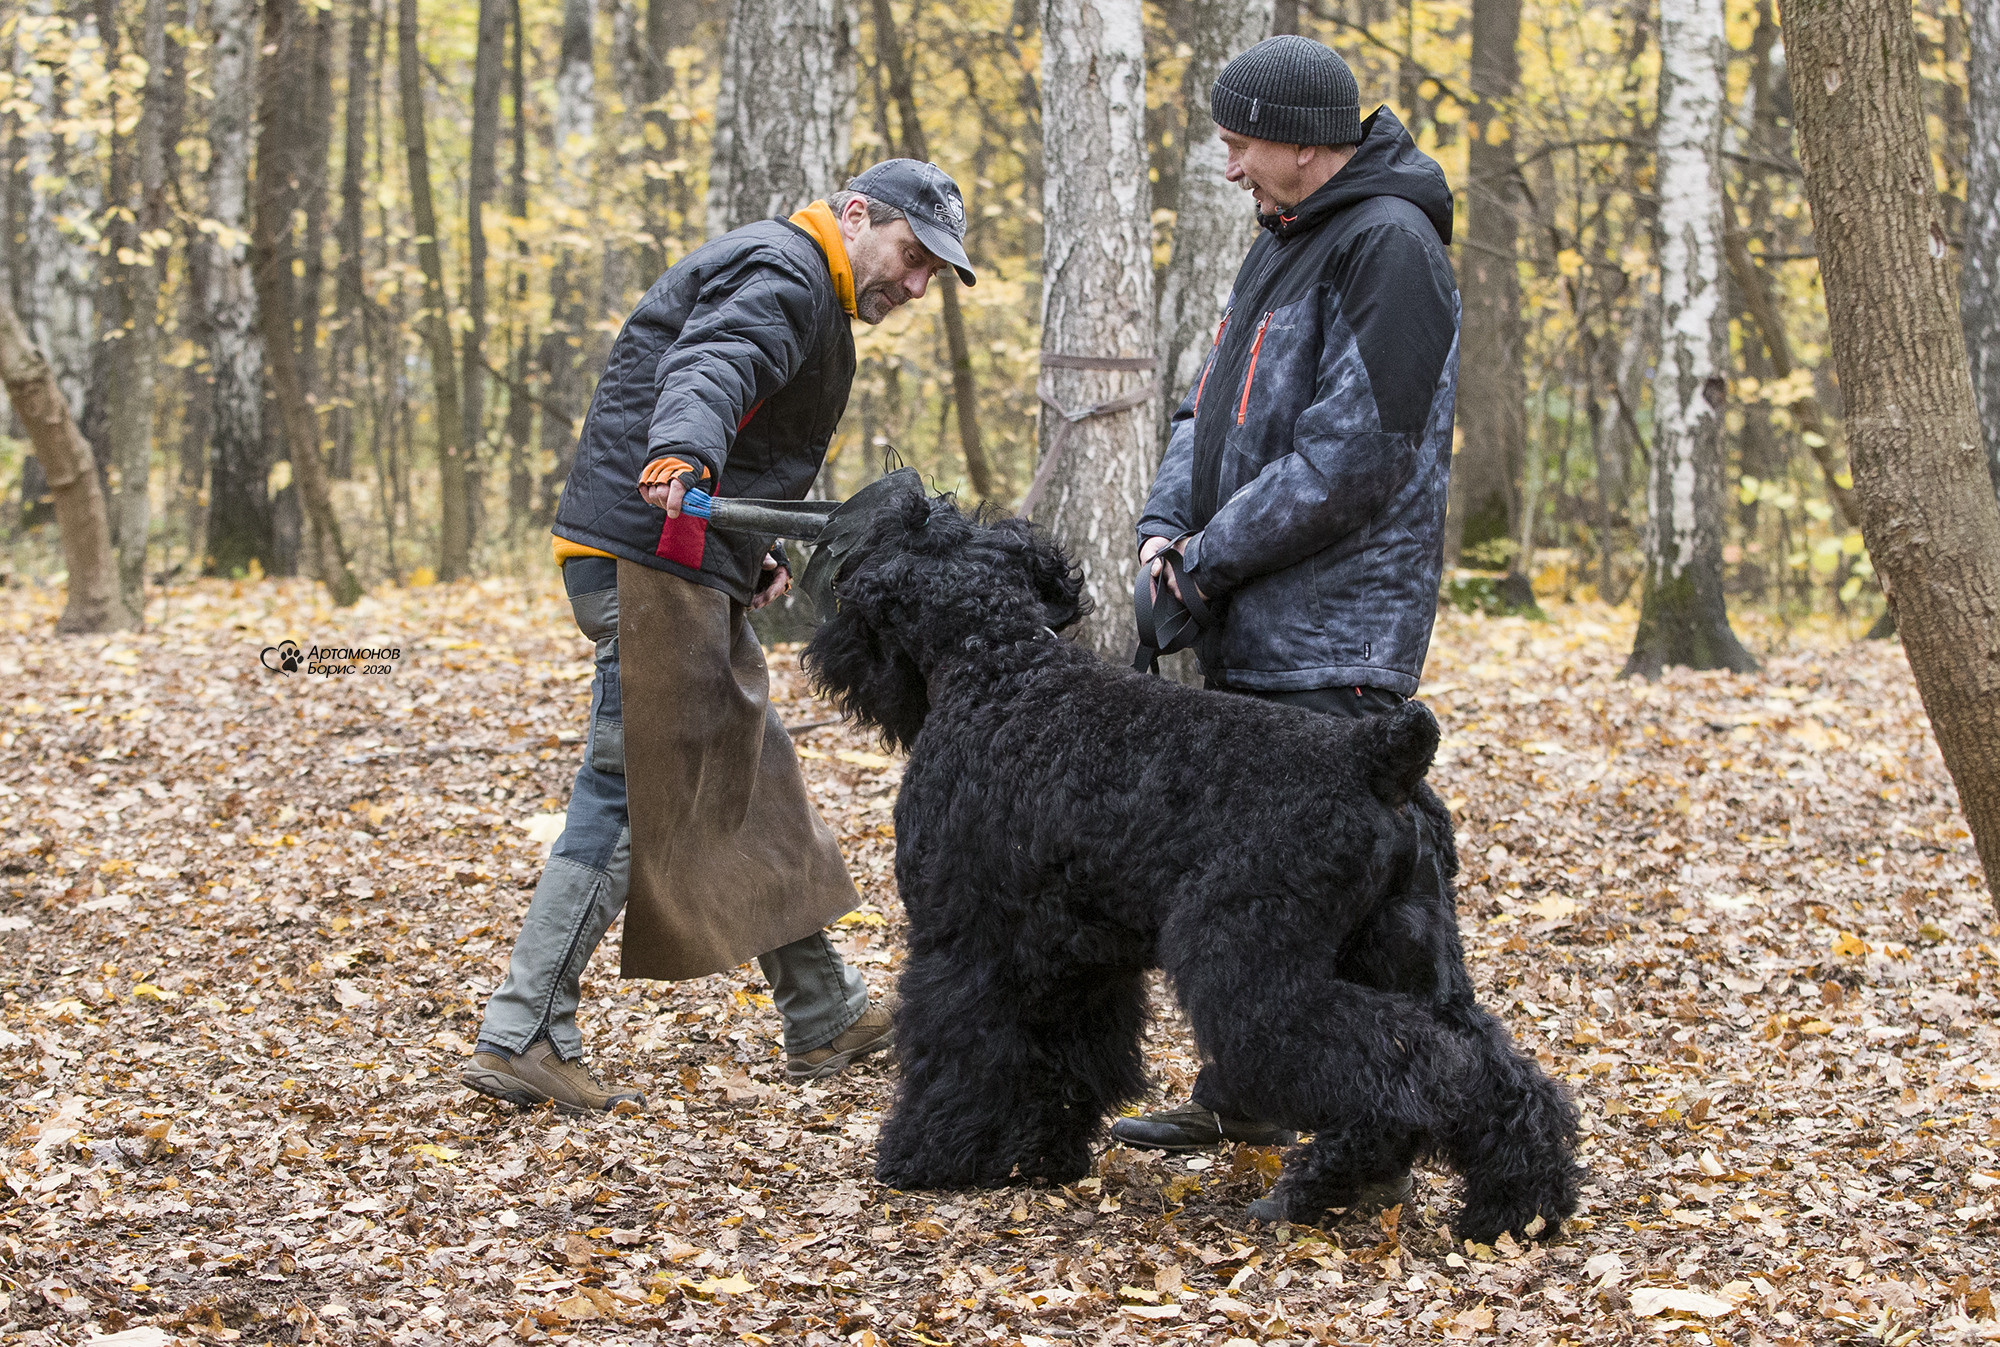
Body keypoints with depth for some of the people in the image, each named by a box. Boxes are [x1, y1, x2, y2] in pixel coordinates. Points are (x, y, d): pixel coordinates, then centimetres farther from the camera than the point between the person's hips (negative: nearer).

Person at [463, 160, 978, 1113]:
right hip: (651, 557, -11)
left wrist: (753, 551, 15)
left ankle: (823, 1016, 26)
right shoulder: (784, 274, -9)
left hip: (693, 570, 11)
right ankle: (520, 1038, -11)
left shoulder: (801, 297, 26)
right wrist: (680, 458, -51)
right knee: (630, 795, -11)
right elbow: (707, 369, -31)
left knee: (750, 778, 16)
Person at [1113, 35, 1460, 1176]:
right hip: (1254, 630, 10)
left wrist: (1215, 556, -14)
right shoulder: (1286, 239, 17)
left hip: (1335, 646, -10)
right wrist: (1170, 518, 3)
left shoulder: (1389, 247, -15)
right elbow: (1220, 401, 21)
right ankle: (1240, 1098, 26)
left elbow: (1355, 455, -21)